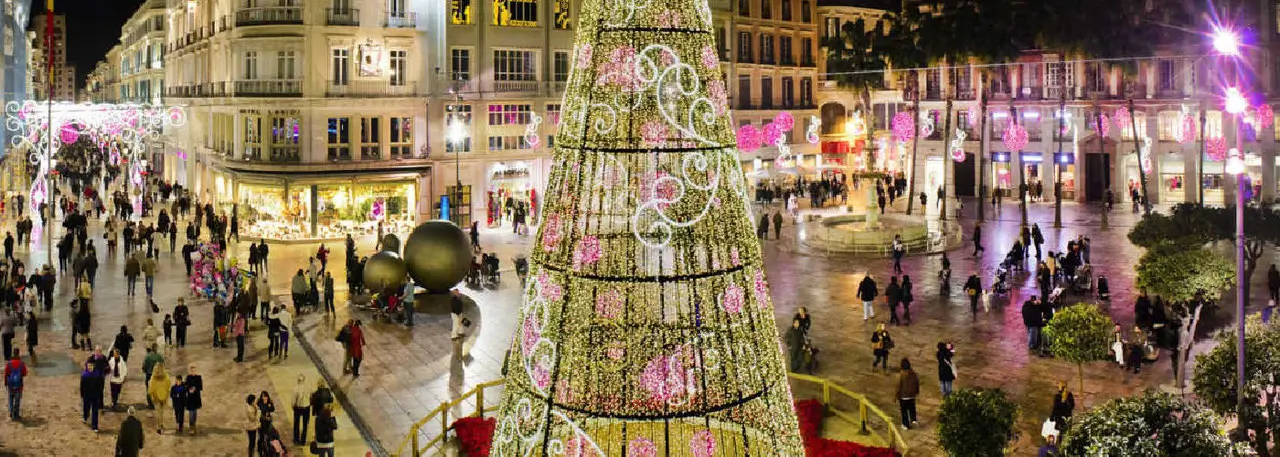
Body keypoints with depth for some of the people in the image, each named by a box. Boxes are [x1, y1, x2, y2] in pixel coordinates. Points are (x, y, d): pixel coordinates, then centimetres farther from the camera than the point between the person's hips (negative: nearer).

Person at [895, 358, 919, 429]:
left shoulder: (900, 374, -21)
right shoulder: (913, 373, -9)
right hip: (912, 395, 3)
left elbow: (898, 386, -15)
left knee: (904, 410, 10)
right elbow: (917, 383, 4)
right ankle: (913, 419, 18)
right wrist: (917, 391, 21)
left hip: (903, 396, -3)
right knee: (912, 408, 26)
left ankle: (906, 425, 17)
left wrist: (897, 396, -4)